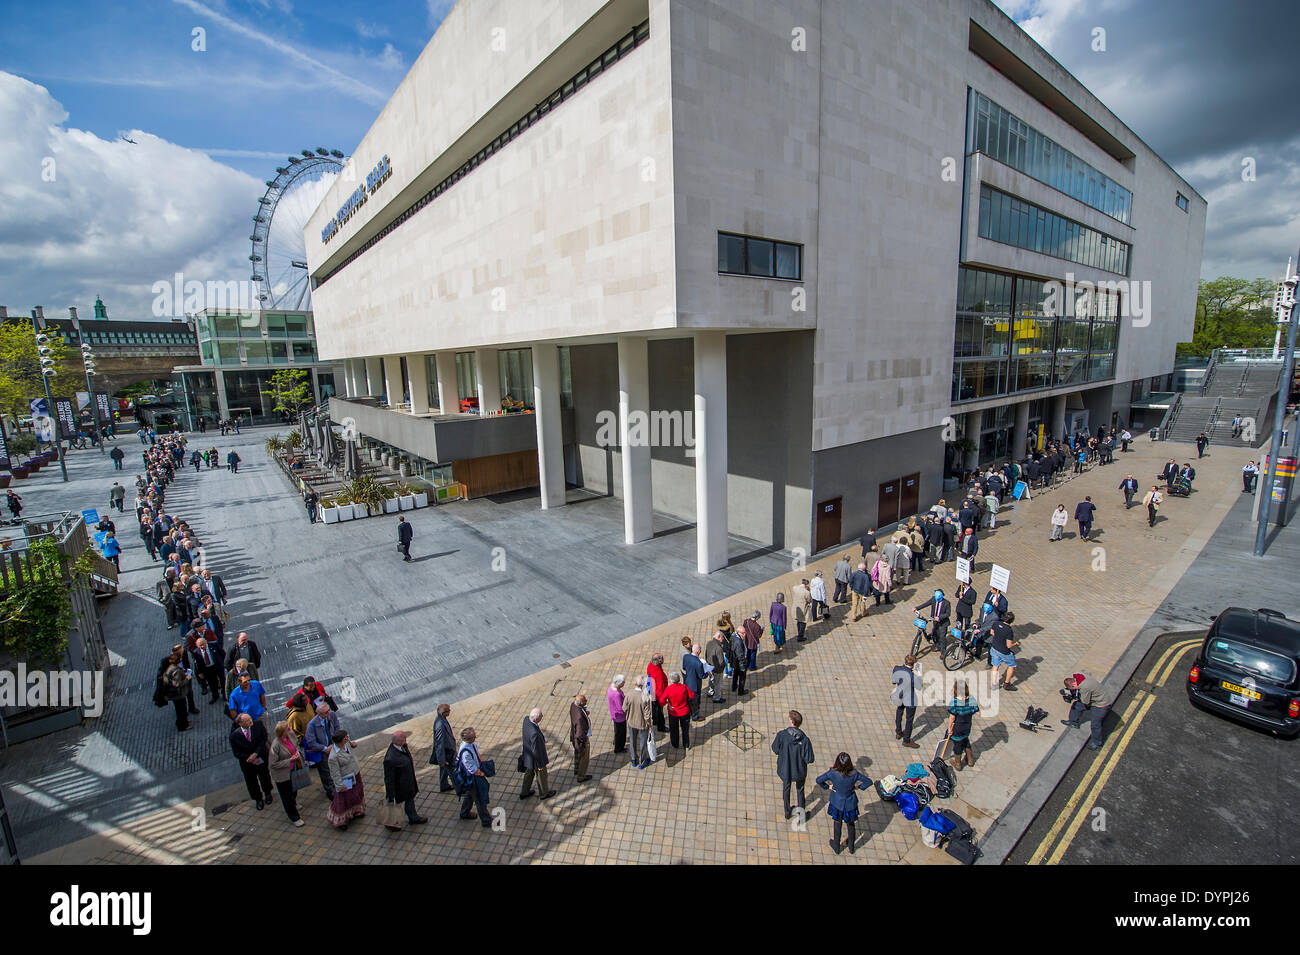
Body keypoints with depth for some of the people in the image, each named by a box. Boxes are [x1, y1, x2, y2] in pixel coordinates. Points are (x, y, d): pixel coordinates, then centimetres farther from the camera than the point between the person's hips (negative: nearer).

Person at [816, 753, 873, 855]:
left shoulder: (833, 773, -31)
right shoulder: (854, 774, -29)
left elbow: (819, 780, -21)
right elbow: (869, 782, -14)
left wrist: (827, 786, -5)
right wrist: (858, 786, 1)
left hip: (837, 803, -1)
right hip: (850, 804, 1)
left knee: (837, 823, 25)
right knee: (851, 824, 27)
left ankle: (837, 847, 44)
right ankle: (851, 847, 47)